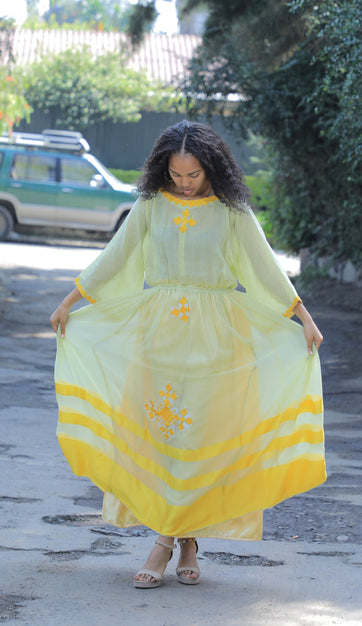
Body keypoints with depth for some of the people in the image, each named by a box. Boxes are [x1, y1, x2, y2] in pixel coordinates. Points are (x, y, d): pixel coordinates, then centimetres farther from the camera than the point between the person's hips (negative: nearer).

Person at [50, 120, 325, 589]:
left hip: (213, 334, -1)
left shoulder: (230, 209, 0)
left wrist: (305, 318, -1)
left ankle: (180, 536, 6)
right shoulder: (151, 204, 4)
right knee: (153, 428, -3)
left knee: (203, 432, -2)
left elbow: (265, 266, 2)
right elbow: (114, 257, 11)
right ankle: (175, 539, 3)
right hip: (157, 330, 1)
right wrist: (68, 302, 12)